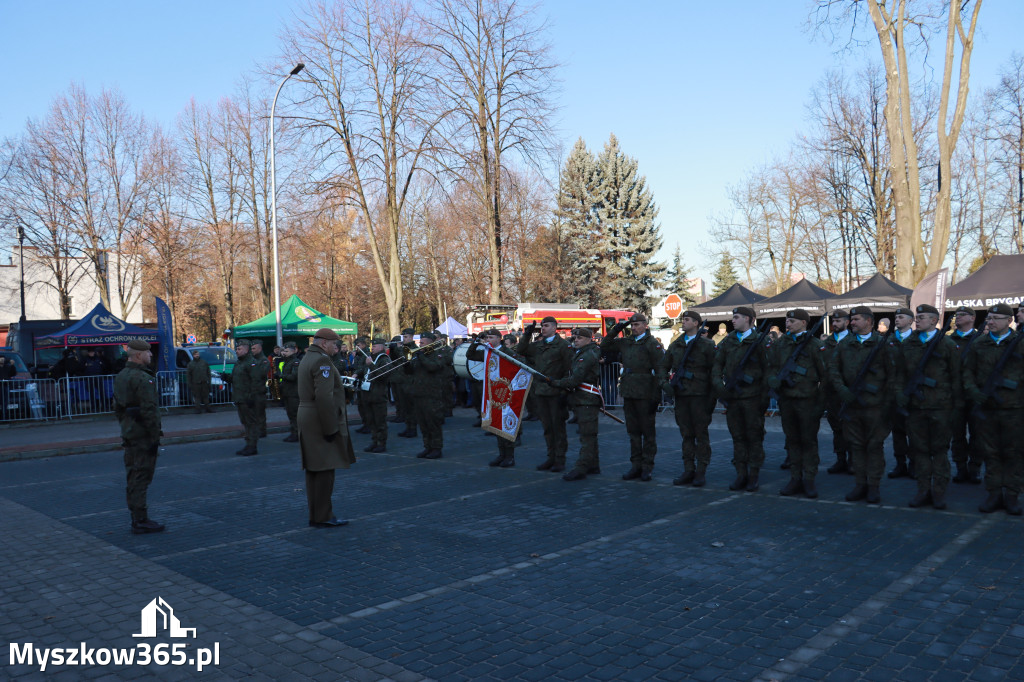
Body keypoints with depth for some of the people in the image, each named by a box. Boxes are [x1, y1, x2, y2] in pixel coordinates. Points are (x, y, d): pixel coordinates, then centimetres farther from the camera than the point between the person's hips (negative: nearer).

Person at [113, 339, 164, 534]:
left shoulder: (120, 377, 14)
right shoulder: (143, 378, -17)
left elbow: (117, 407, 20)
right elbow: (149, 410, -21)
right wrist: (155, 437, -18)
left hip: (129, 435, 9)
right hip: (143, 435, -9)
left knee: (133, 478, 13)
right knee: (141, 478, -5)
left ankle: (137, 520, 21)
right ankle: (141, 522, -1)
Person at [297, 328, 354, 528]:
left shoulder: (307, 359, 17)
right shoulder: (322, 361, -15)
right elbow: (324, 397, -23)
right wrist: (330, 428, -22)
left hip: (307, 419, 10)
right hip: (321, 420, -10)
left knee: (314, 469, 13)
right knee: (325, 469, -5)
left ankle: (315, 514, 19)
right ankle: (323, 517, -1)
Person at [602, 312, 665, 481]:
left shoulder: (652, 344, -6)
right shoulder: (625, 343, 13)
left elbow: (660, 372, -10)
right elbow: (604, 345, 22)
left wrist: (655, 397, -15)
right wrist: (616, 329, 7)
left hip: (645, 395, -6)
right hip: (628, 394, 6)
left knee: (648, 432, 3)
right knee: (633, 431, 11)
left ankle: (647, 467, 11)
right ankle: (636, 465, 19)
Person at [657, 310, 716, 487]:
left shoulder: (707, 344, -1)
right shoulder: (675, 345, 13)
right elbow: (663, 366, 18)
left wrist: (712, 396, -8)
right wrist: (664, 382, -2)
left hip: (699, 395, -4)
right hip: (681, 395, 5)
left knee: (701, 434, 1)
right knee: (686, 434, 9)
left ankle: (701, 472, 8)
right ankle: (689, 471, 15)